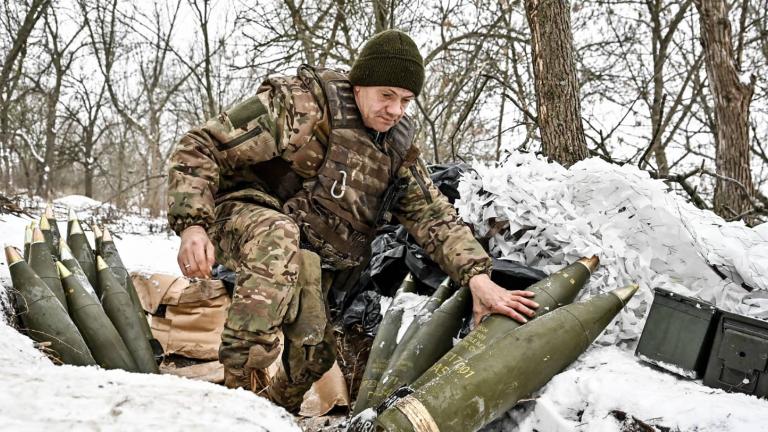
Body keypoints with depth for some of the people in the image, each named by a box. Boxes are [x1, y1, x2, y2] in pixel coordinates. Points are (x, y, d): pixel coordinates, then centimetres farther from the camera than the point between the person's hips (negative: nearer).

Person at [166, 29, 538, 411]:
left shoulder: (398, 150, 4)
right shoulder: (302, 104, -16)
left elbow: (434, 215, -2)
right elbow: (200, 147, -16)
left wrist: (477, 276, -18)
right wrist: (192, 225, -29)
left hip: (306, 258, 6)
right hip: (243, 217, -6)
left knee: (313, 350, -2)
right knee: (279, 237, -38)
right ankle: (247, 377, -34)